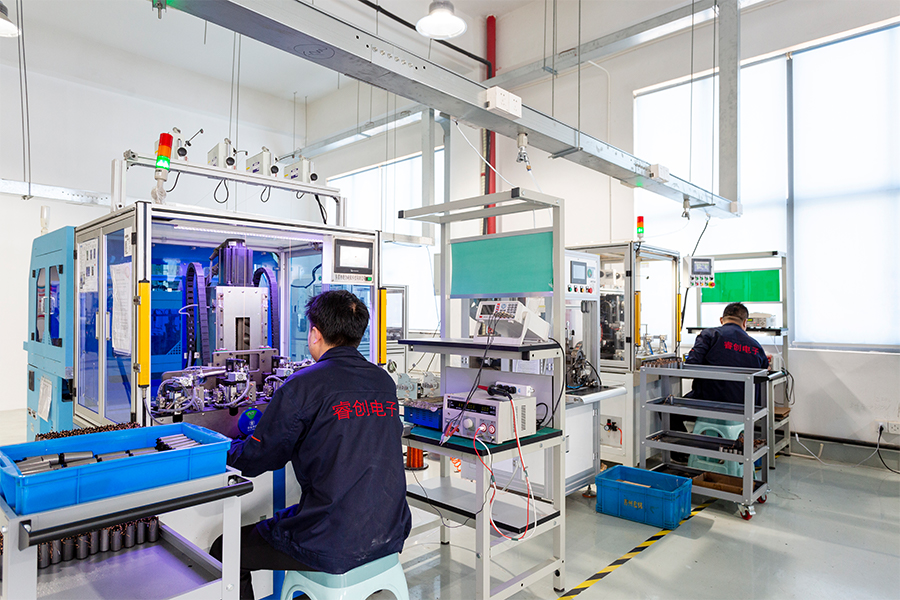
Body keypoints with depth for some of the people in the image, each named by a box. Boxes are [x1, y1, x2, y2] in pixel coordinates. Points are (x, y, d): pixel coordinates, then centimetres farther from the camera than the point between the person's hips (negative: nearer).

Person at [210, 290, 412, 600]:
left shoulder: (303, 386, -16)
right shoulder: (385, 383, 2)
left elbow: (255, 460, -5)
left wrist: (229, 449, 17)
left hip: (334, 547, -7)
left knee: (225, 551, 14)